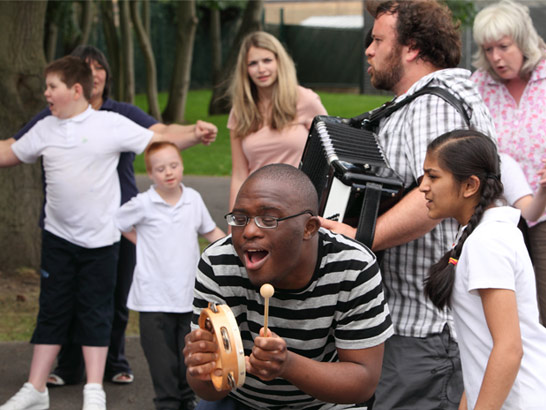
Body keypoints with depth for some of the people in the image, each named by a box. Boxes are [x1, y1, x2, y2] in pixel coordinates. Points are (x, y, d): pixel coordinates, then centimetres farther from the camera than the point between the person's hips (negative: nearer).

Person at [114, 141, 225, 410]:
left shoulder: (193, 199, 4)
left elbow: (210, 231, 15)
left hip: (189, 294, 3)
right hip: (154, 297, -3)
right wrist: (143, 242, 4)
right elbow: (116, 223, 7)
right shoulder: (143, 204, -6)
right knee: (163, 357, 0)